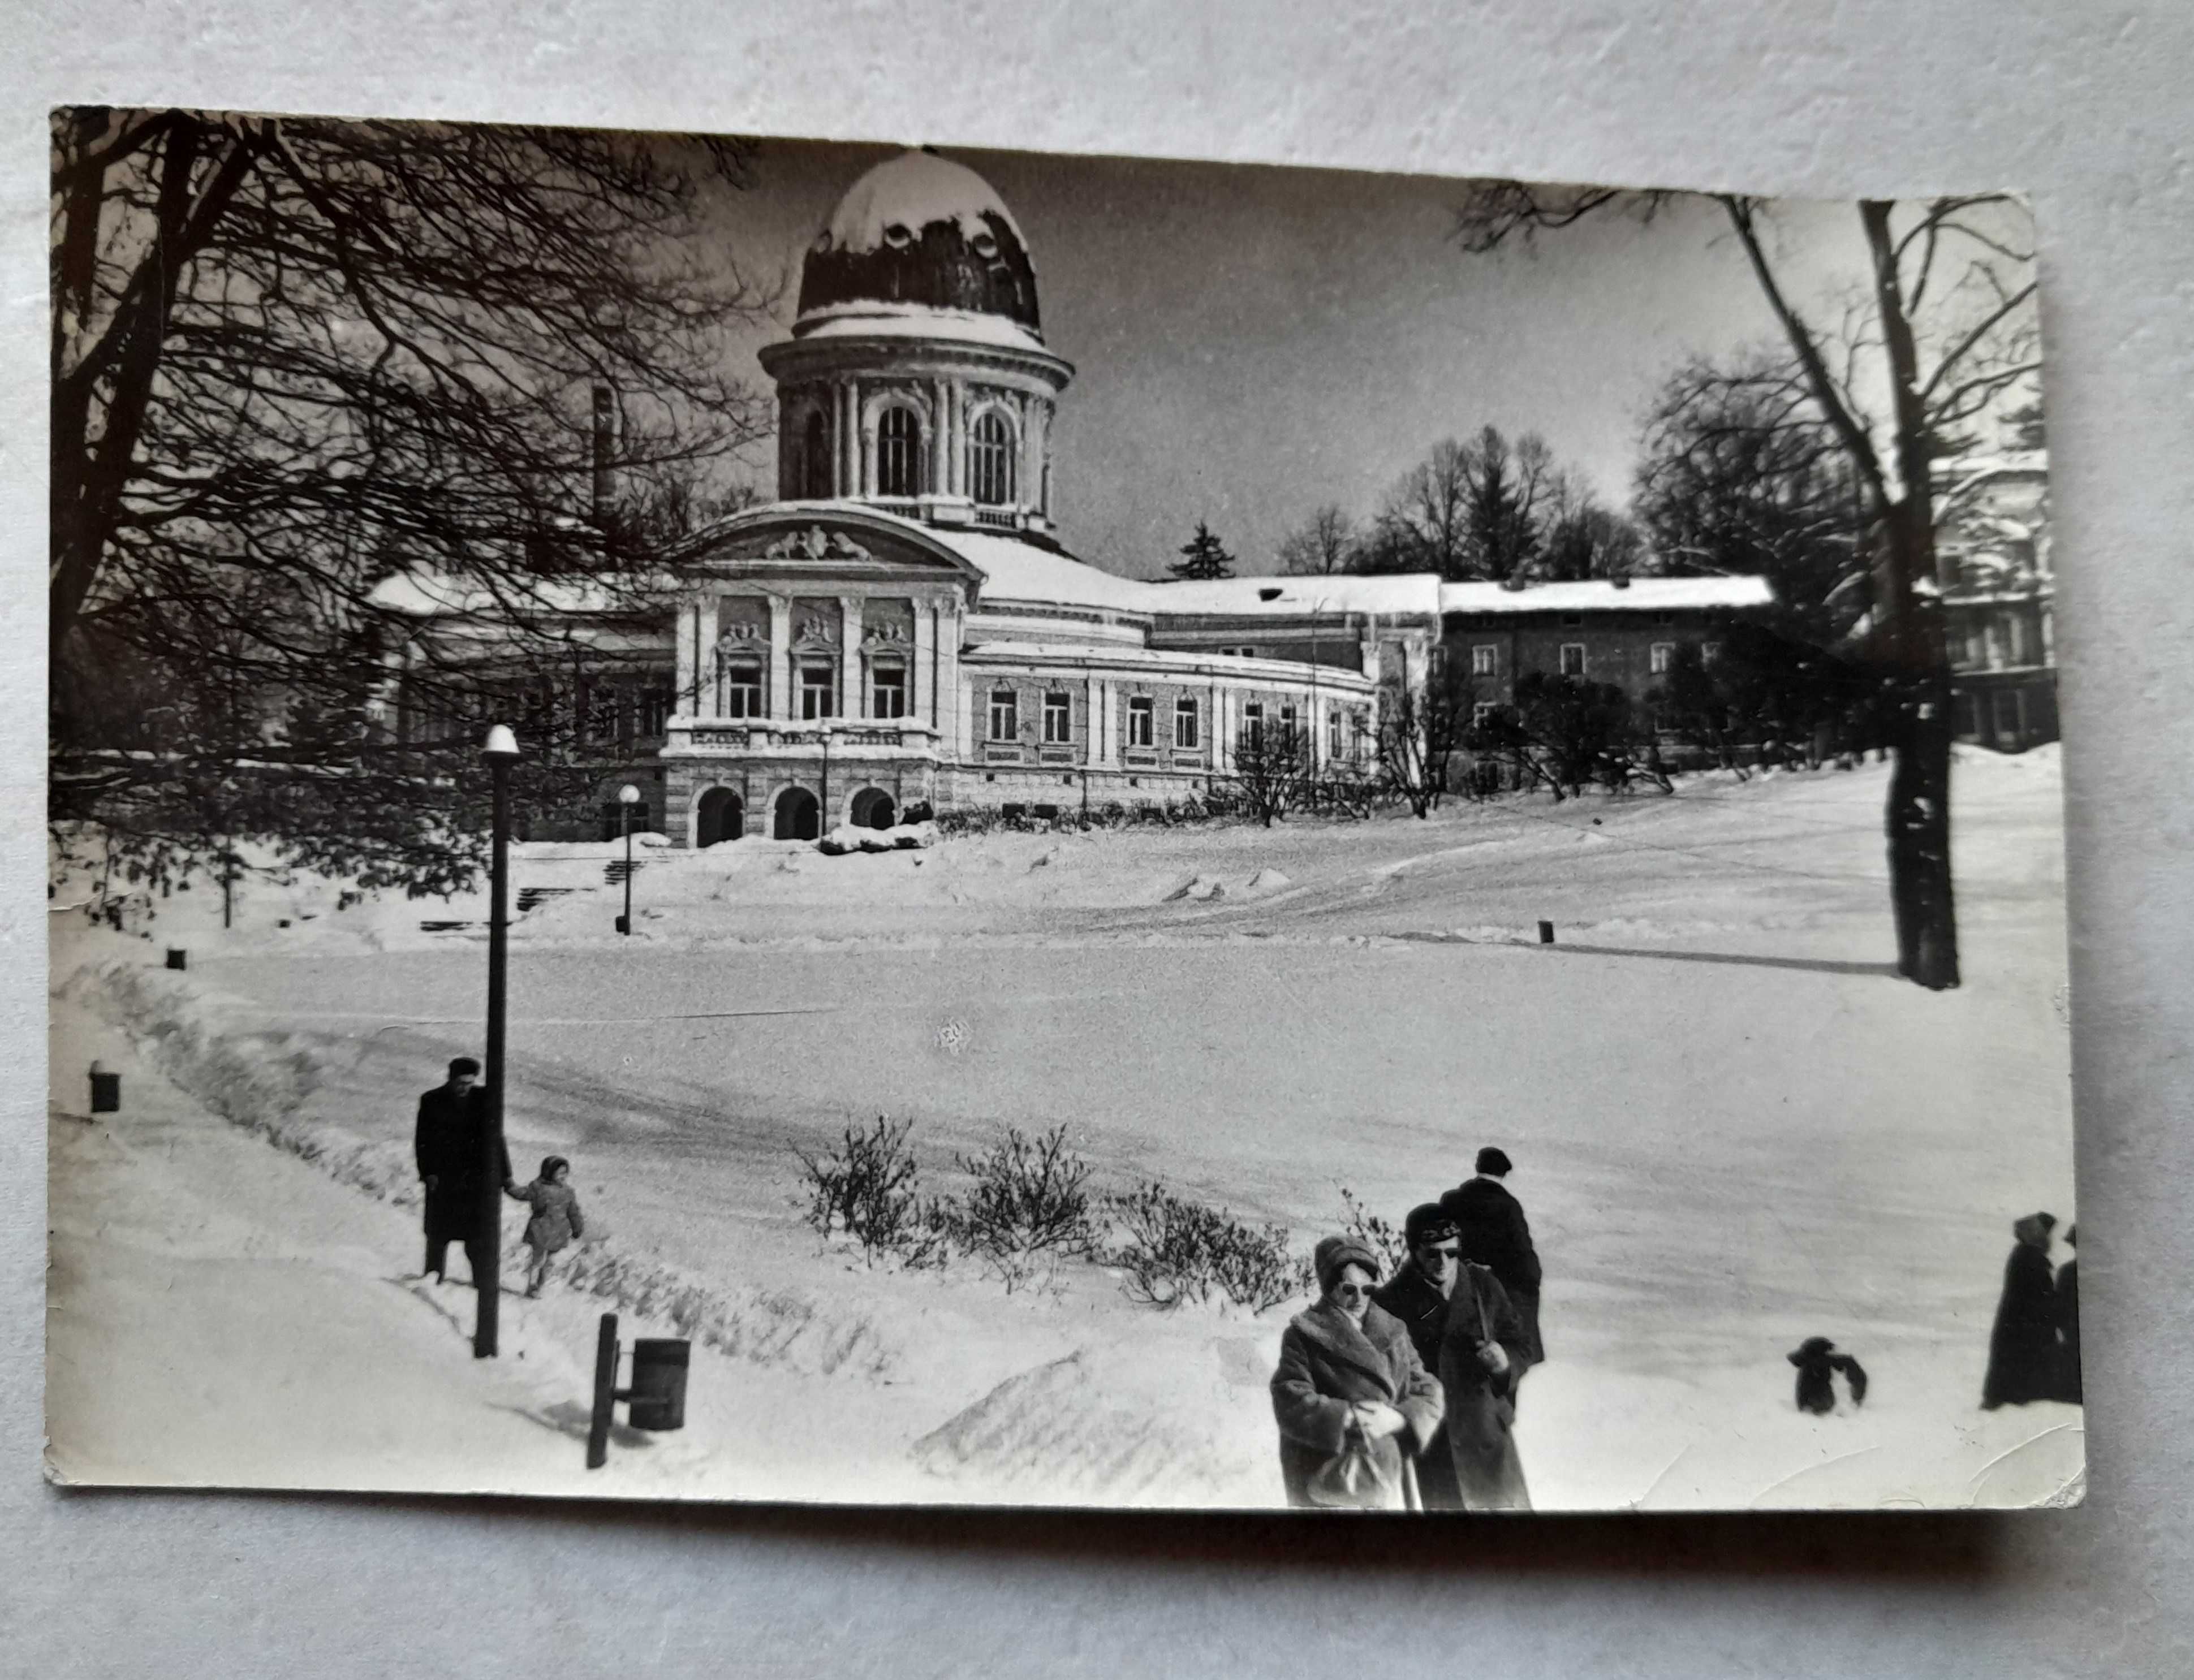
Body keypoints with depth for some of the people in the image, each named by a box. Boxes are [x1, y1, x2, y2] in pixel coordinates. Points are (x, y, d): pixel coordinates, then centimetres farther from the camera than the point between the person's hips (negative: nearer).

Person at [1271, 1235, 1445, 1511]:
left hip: (1388, 1478, 5)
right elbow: (1291, 1402, -9)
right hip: (1329, 1480, -5)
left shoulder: (1393, 1333, 14)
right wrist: (1347, 1418, -20)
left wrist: (1398, 1418, -12)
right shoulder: (1304, 1335, 0)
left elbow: (1427, 1395, 9)